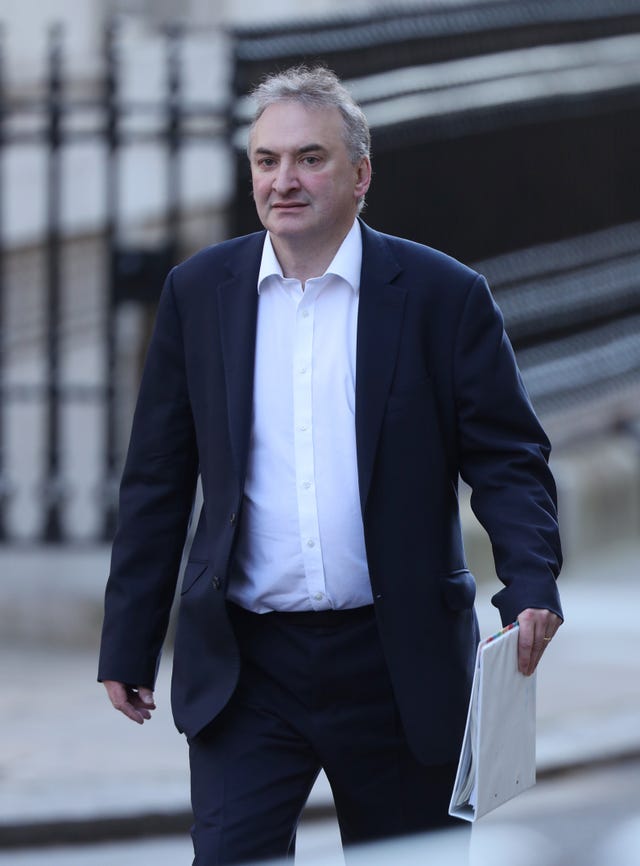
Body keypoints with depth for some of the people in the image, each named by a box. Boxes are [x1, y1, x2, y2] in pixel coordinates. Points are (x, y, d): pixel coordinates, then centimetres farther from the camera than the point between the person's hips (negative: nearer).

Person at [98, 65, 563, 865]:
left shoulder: (442, 295, -1)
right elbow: (157, 481, 9)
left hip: (396, 668, -1)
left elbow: (508, 460, -1)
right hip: (245, 667, 1)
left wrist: (530, 586, -19)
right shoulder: (198, 293, 6)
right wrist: (128, 645, 7)